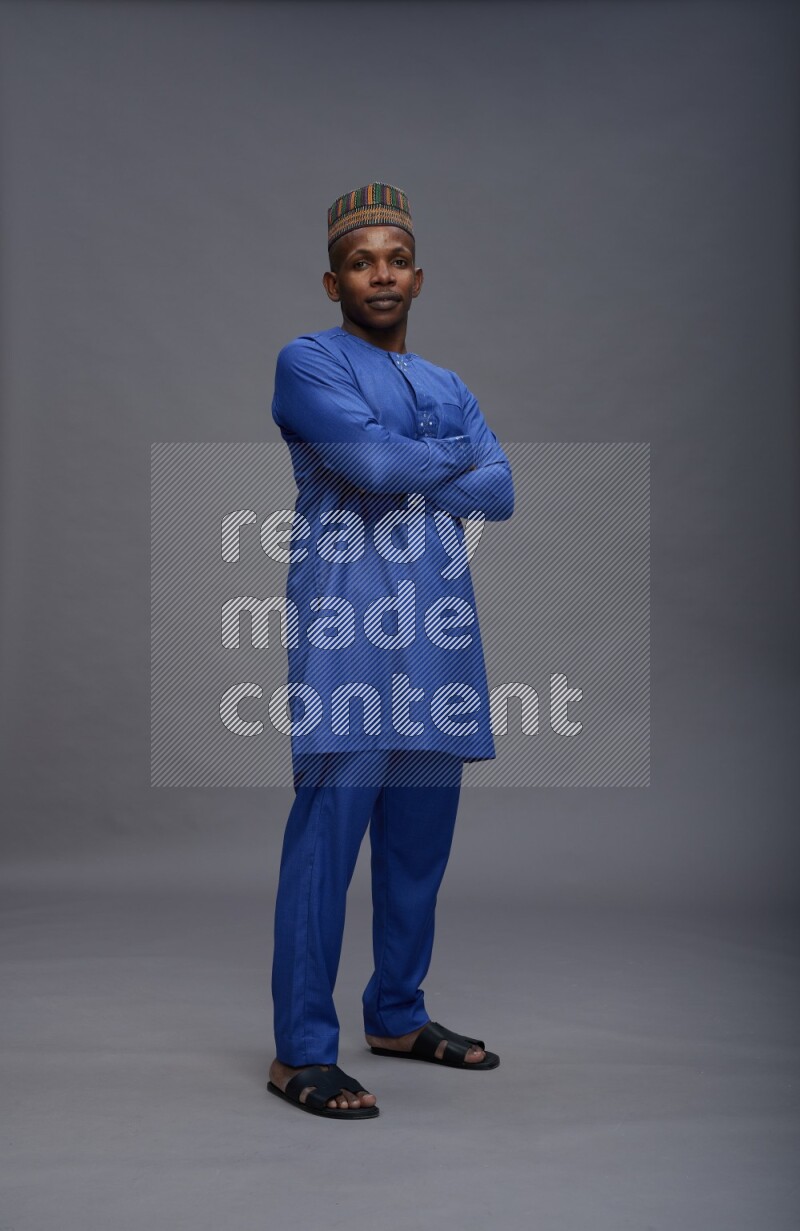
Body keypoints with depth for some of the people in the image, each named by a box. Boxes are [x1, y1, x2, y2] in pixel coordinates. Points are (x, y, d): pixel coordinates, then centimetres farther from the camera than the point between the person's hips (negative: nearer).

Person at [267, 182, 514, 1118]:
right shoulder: (308, 362, 3)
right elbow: (367, 454, -15)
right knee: (326, 840, -8)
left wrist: (397, 477, -8)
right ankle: (300, 1052, -1)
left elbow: (501, 493, 5)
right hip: (348, 638, -6)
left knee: (420, 846, 12)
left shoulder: (448, 389, 21)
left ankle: (397, 1016, 26)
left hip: (439, 643, 7)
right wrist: (453, 456, 3)